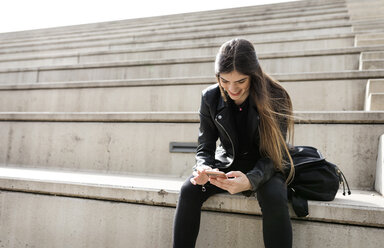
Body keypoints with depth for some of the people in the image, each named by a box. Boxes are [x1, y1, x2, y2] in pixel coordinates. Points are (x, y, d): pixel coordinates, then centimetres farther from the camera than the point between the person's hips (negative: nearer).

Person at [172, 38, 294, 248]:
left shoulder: (275, 98, -17)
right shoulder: (210, 97, -9)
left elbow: (273, 155, -17)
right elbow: (205, 147, -3)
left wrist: (250, 180, -38)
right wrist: (203, 168, -27)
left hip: (264, 168, -2)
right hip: (227, 165, 3)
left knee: (274, 198, -34)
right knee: (189, 190, -23)